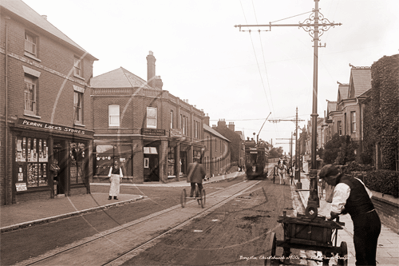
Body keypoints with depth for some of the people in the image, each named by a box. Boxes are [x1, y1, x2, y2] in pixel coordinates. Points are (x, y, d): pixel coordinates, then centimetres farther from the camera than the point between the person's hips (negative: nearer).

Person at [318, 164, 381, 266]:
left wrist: (331, 217, 5)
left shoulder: (341, 187, -15)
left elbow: (335, 211, -17)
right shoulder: (354, 179, 13)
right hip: (374, 219, 9)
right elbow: (369, 195, 23)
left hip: (363, 223, -9)